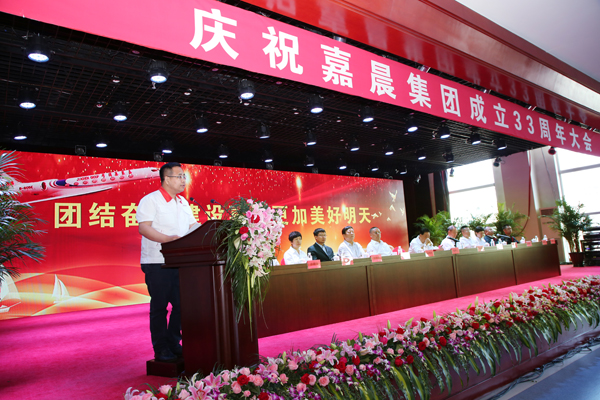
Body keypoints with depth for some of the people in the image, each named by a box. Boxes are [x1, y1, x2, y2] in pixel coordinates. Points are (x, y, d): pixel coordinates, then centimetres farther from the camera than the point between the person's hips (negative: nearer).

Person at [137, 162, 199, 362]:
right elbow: (143, 228, -16)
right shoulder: (150, 200, -6)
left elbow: (193, 226, 17)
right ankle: (161, 349, 14)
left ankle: (173, 343, 23)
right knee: (159, 307, 2)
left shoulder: (183, 202, 16)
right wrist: (168, 239, -27)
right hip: (157, 263, -6)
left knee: (182, 305, 9)